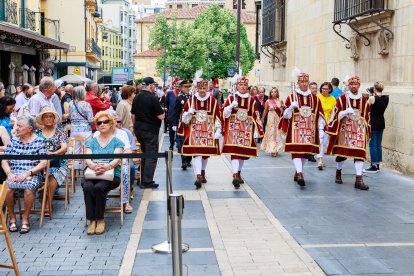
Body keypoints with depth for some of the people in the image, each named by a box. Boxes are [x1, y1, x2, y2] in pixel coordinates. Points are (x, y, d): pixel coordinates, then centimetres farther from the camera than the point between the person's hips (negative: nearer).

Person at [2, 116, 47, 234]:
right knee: (7, 188, -29)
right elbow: (4, 161, 12)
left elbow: (43, 163, -3)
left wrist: (27, 173, -15)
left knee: (28, 188, -35)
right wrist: (9, 173, -8)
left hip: (33, 175, -3)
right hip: (14, 174, 3)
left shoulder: (39, 141, 4)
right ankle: (12, 218, -8)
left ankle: (25, 219, -14)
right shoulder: (13, 141, 15)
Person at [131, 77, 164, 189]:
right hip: (150, 130, -8)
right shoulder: (153, 98, -16)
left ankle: (144, 179, 24)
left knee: (145, 154, 20)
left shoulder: (136, 98, 7)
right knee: (151, 156, -1)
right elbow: (161, 116, -16)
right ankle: (147, 182, -3)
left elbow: (133, 115, 13)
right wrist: (162, 111, 5)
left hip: (138, 129, 8)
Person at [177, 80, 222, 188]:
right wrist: (189, 113, -15)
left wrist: (218, 131, -5)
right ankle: (198, 176, -19)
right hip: (195, 131, -1)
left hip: (208, 131, 1)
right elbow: (184, 118, 6)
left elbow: (217, 117, 1)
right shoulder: (191, 100, 1)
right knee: (197, 153, -12)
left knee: (206, 153, 11)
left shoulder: (213, 101, 0)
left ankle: (203, 173, 30)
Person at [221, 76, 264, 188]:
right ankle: (235, 175, -22)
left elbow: (256, 116, 7)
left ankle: (238, 173, 26)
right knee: (234, 151, -13)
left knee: (244, 153, 9)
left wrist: (257, 131, 2)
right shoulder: (231, 98, 4)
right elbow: (224, 114, 1)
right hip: (233, 129, -3)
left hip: (246, 130, 3)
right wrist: (231, 106, -16)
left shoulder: (252, 100, 8)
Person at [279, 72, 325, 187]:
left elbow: (320, 116, 11)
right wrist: (291, 107, -16)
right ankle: (300, 174, -23)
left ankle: (297, 172, 23)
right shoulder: (291, 97, 3)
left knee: (306, 151, 7)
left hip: (310, 130, 3)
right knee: (296, 150, -15)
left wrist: (321, 129, 3)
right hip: (295, 129, -3)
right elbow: (285, 115, 3)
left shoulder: (315, 98, 10)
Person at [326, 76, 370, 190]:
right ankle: (338, 173, 31)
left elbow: (367, 118, 14)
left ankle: (359, 179, -9)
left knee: (359, 153, -8)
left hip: (359, 129, 2)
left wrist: (367, 132, 14)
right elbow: (336, 114, -2)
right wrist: (345, 112, -20)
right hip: (344, 128, -2)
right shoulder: (342, 98, 0)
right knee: (341, 151, 6)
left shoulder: (364, 100, 8)